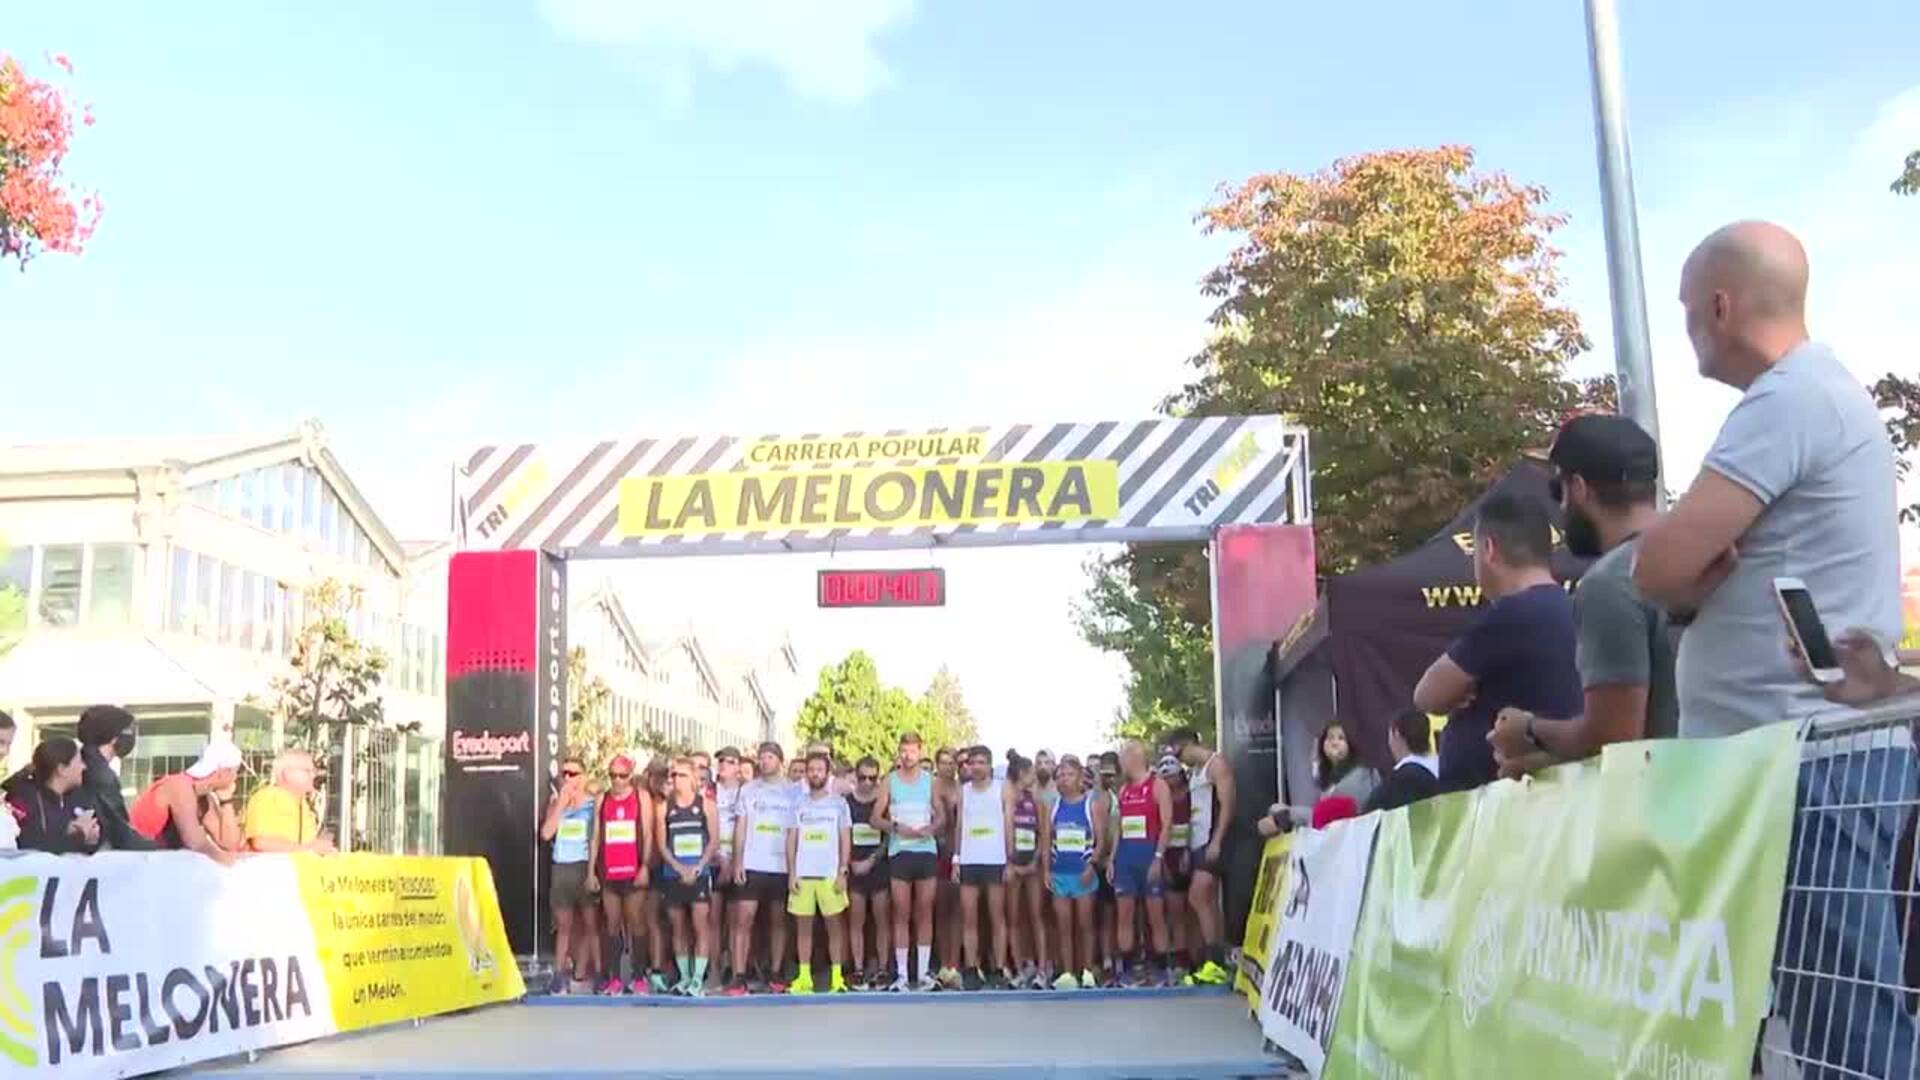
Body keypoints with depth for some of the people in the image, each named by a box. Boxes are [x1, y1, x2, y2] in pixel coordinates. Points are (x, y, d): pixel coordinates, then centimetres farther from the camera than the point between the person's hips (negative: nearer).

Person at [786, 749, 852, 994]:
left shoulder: (838, 803, 6)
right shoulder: (799, 804, 10)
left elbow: (846, 840, 3)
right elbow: (791, 840, 9)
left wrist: (843, 872, -7)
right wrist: (791, 873, -1)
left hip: (830, 874, -2)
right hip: (803, 874, 2)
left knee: (834, 925, -1)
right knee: (803, 926, 3)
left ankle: (837, 977, 3)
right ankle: (804, 977, 7)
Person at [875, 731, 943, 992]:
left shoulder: (930, 780, 8)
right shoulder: (890, 780, 4)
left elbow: (942, 816, 9)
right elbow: (876, 817, 2)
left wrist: (932, 828, -12)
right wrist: (896, 827, -15)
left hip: (927, 851, 1)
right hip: (899, 851, -1)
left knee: (924, 913, 4)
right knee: (901, 914, 0)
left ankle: (924, 972, 10)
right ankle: (901, 973, 3)